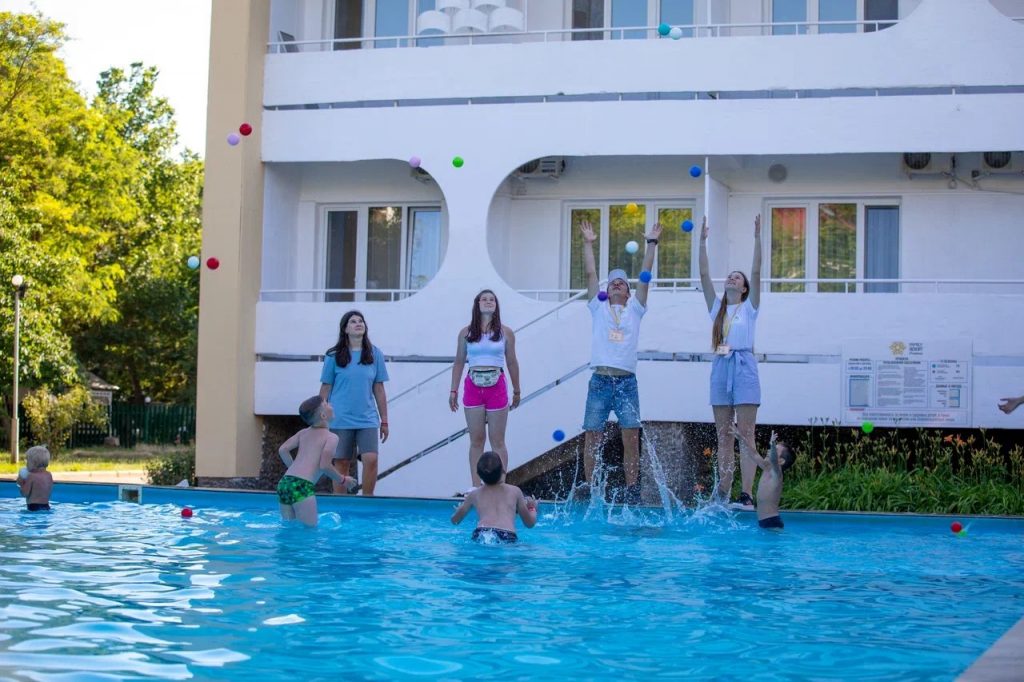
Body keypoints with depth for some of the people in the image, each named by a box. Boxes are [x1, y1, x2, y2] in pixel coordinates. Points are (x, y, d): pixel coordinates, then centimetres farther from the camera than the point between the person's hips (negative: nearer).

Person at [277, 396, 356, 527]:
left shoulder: (303, 433, 20)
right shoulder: (331, 437, 0)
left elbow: (283, 449, 14)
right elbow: (324, 465, -11)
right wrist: (342, 480, 5)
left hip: (284, 482, 7)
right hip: (302, 486, -7)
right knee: (310, 528, -4)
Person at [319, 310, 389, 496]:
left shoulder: (374, 354, 6)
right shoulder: (334, 356, 1)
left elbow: (379, 390, 8)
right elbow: (325, 389, 4)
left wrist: (384, 421, 8)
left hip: (367, 418, 1)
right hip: (340, 419, -1)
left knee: (371, 459, -14)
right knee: (341, 463, 3)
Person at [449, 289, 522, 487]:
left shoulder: (505, 333, 4)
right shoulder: (466, 333, 6)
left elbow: (512, 363, 8)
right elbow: (459, 363, 10)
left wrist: (516, 391, 11)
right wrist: (453, 391, 6)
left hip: (496, 388, -1)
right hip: (473, 387, 1)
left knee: (497, 440, 1)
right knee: (476, 440, 4)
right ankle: (476, 486, 6)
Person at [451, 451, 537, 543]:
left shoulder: (474, 494, 24)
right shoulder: (515, 491, 22)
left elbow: (455, 520, 34)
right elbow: (530, 523, 30)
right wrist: (533, 508, 52)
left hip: (480, 536, 1)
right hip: (507, 537, -1)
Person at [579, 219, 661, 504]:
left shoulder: (635, 309, 15)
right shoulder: (598, 308, 15)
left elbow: (645, 276, 10)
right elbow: (590, 273, 10)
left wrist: (652, 243, 6)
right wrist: (588, 243, 8)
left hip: (627, 381, 0)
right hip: (600, 380, 0)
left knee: (631, 436, -6)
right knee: (592, 436, -2)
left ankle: (632, 490, -1)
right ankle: (590, 488, 4)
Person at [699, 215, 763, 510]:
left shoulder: (749, 307, 7)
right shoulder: (716, 307, 16)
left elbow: (756, 272, -3)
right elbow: (704, 275, 9)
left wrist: (757, 239, -8)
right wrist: (702, 242, 4)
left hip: (744, 367, -4)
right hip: (720, 367, 4)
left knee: (745, 434, -9)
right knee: (724, 436, 5)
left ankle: (746, 494, -15)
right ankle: (723, 492, 7)